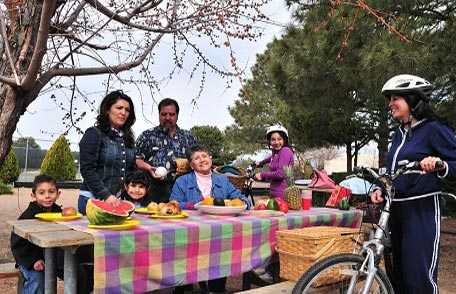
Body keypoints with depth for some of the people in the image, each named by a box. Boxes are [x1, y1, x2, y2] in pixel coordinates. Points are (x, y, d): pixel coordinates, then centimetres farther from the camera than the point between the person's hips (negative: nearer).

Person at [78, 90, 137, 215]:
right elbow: (87, 170, -12)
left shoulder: (127, 138, 13)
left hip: (120, 201, 5)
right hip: (94, 199, -5)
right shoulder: (94, 134, -5)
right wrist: (106, 196, -18)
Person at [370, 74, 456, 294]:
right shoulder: (399, 134, 15)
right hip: (396, 209, 8)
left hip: (422, 211, -7)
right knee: (398, 274, 14)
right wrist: (380, 189, 3)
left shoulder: (433, 129, -7)